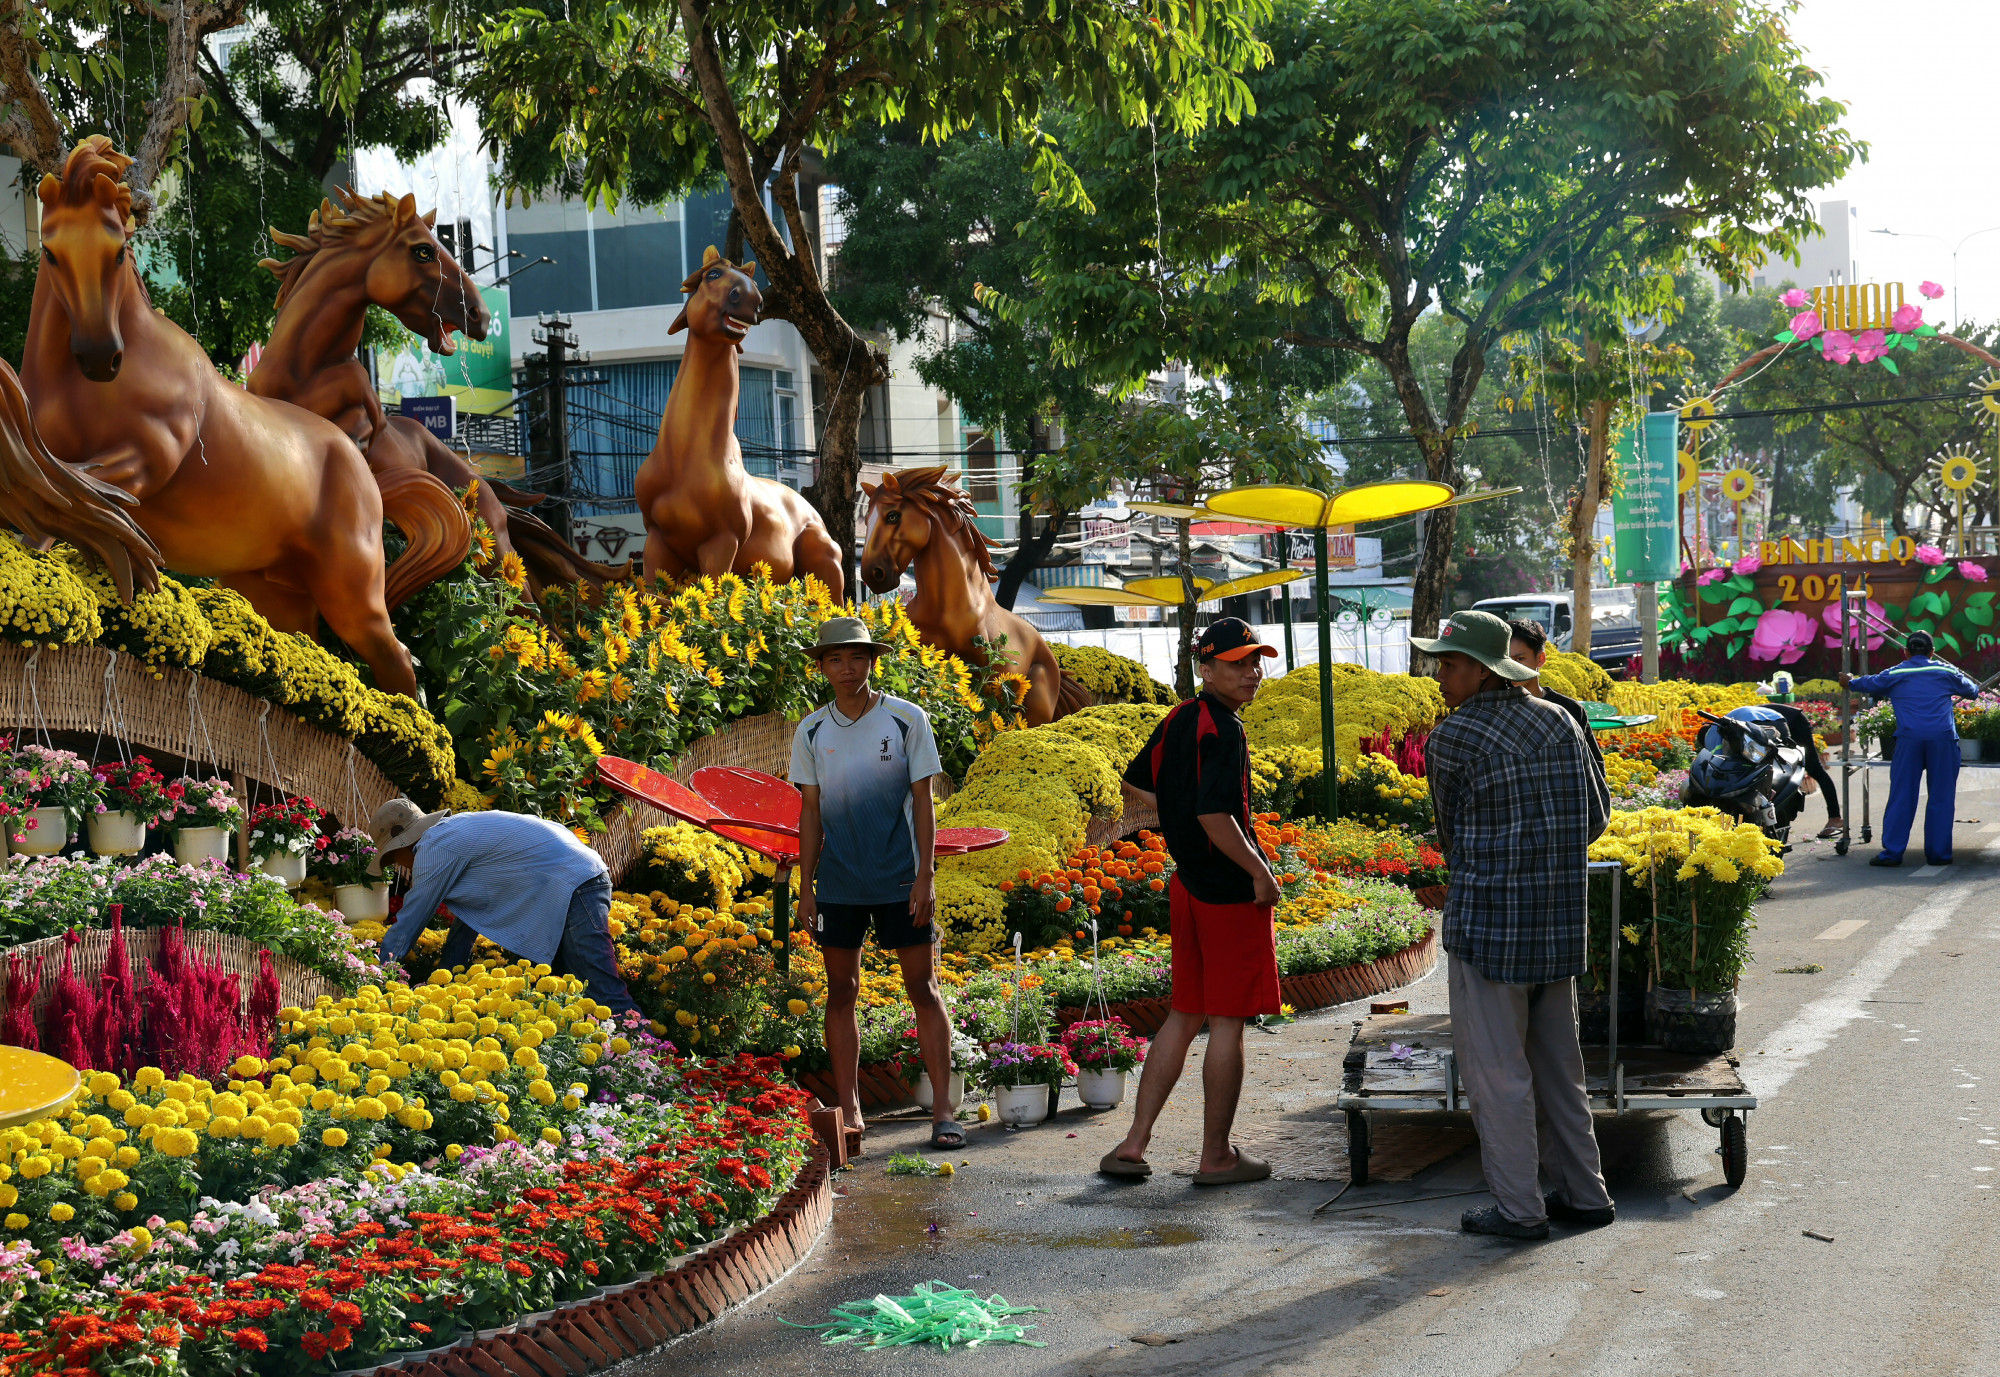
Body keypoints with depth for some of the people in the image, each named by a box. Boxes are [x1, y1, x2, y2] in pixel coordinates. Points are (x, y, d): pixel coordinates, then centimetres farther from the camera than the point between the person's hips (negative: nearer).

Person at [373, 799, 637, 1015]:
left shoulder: (435, 849, -9)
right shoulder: (452, 832, 22)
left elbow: (407, 926, -2)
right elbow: (470, 913, 28)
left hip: (573, 886, -11)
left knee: (604, 995, -16)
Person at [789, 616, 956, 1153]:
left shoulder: (907, 719, -1)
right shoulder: (811, 731, 6)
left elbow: (922, 802, 0)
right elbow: (811, 811, 9)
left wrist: (925, 875, -7)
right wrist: (805, 885, 4)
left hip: (900, 880, -2)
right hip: (838, 882, 2)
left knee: (923, 987, -3)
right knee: (841, 992, 4)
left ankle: (942, 1112, 1)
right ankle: (849, 1114, 11)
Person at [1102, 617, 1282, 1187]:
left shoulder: (1178, 720, 10)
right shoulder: (1223, 731, -18)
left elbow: (1137, 783, 23)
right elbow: (1214, 815, -28)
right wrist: (1260, 871, -17)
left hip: (1186, 881, 9)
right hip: (1230, 890, -9)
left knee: (1185, 1015, 15)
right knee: (1228, 1021, 1)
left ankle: (1133, 1145, 14)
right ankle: (1216, 1157, 9)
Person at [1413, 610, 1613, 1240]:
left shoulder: (1452, 738, -12)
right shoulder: (1559, 722, 6)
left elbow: (1451, 829, 2)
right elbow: (1596, 814, 14)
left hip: (1489, 924, -7)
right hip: (1560, 923, 7)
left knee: (1495, 1069, 1)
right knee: (1556, 1063, 17)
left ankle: (1519, 1207, 4)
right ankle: (1584, 1192, 22)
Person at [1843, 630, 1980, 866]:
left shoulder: (1894, 675, 11)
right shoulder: (1945, 672, 13)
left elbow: (1868, 684, 28)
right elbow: (1970, 690, 31)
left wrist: (1849, 681, 51)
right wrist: (1976, 690, 56)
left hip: (1909, 738, 0)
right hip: (1943, 739, 0)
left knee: (1901, 796, 2)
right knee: (1941, 798, 5)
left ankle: (1892, 852, 0)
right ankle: (1938, 853, 6)